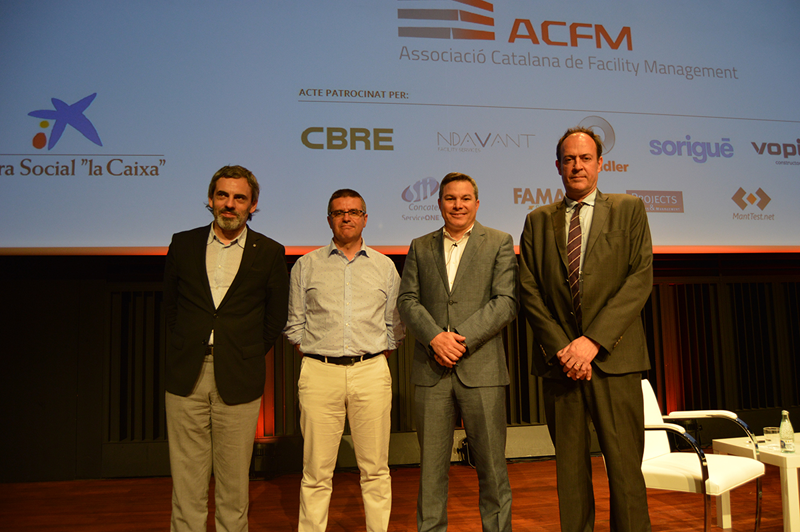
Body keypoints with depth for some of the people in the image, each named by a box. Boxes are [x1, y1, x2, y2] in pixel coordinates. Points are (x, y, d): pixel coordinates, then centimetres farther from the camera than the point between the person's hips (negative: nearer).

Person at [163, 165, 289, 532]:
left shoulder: (269, 253, 1)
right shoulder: (183, 244, 7)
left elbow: (275, 319, 8)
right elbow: (170, 304, 16)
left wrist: (248, 356, 5)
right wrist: (188, 348, 10)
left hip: (238, 378, -1)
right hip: (186, 377, 2)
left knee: (234, 481, 7)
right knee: (187, 478, 7)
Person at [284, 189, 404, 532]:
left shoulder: (385, 266, 12)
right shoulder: (306, 266, 10)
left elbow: (395, 324, 15)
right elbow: (295, 324, 12)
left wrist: (380, 357, 6)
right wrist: (310, 354, 3)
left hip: (371, 372, 1)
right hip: (319, 373, -1)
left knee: (375, 468, 5)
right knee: (316, 471, 1)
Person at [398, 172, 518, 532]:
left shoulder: (500, 243, 6)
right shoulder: (420, 247, 14)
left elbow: (506, 302, -4)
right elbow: (408, 300, 6)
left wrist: (464, 339, -13)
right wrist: (436, 337, -11)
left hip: (481, 368, -2)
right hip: (431, 370, 2)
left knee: (491, 465, 5)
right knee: (431, 464, 8)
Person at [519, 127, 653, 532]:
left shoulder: (629, 210, 8)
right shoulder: (538, 221, 13)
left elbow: (640, 280, -3)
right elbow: (529, 291, 5)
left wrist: (592, 341, -12)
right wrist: (561, 347, -8)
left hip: (613, 359, -1)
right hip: (558, 360, 2)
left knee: (625, 468, -1)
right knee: (569, 470, 8)